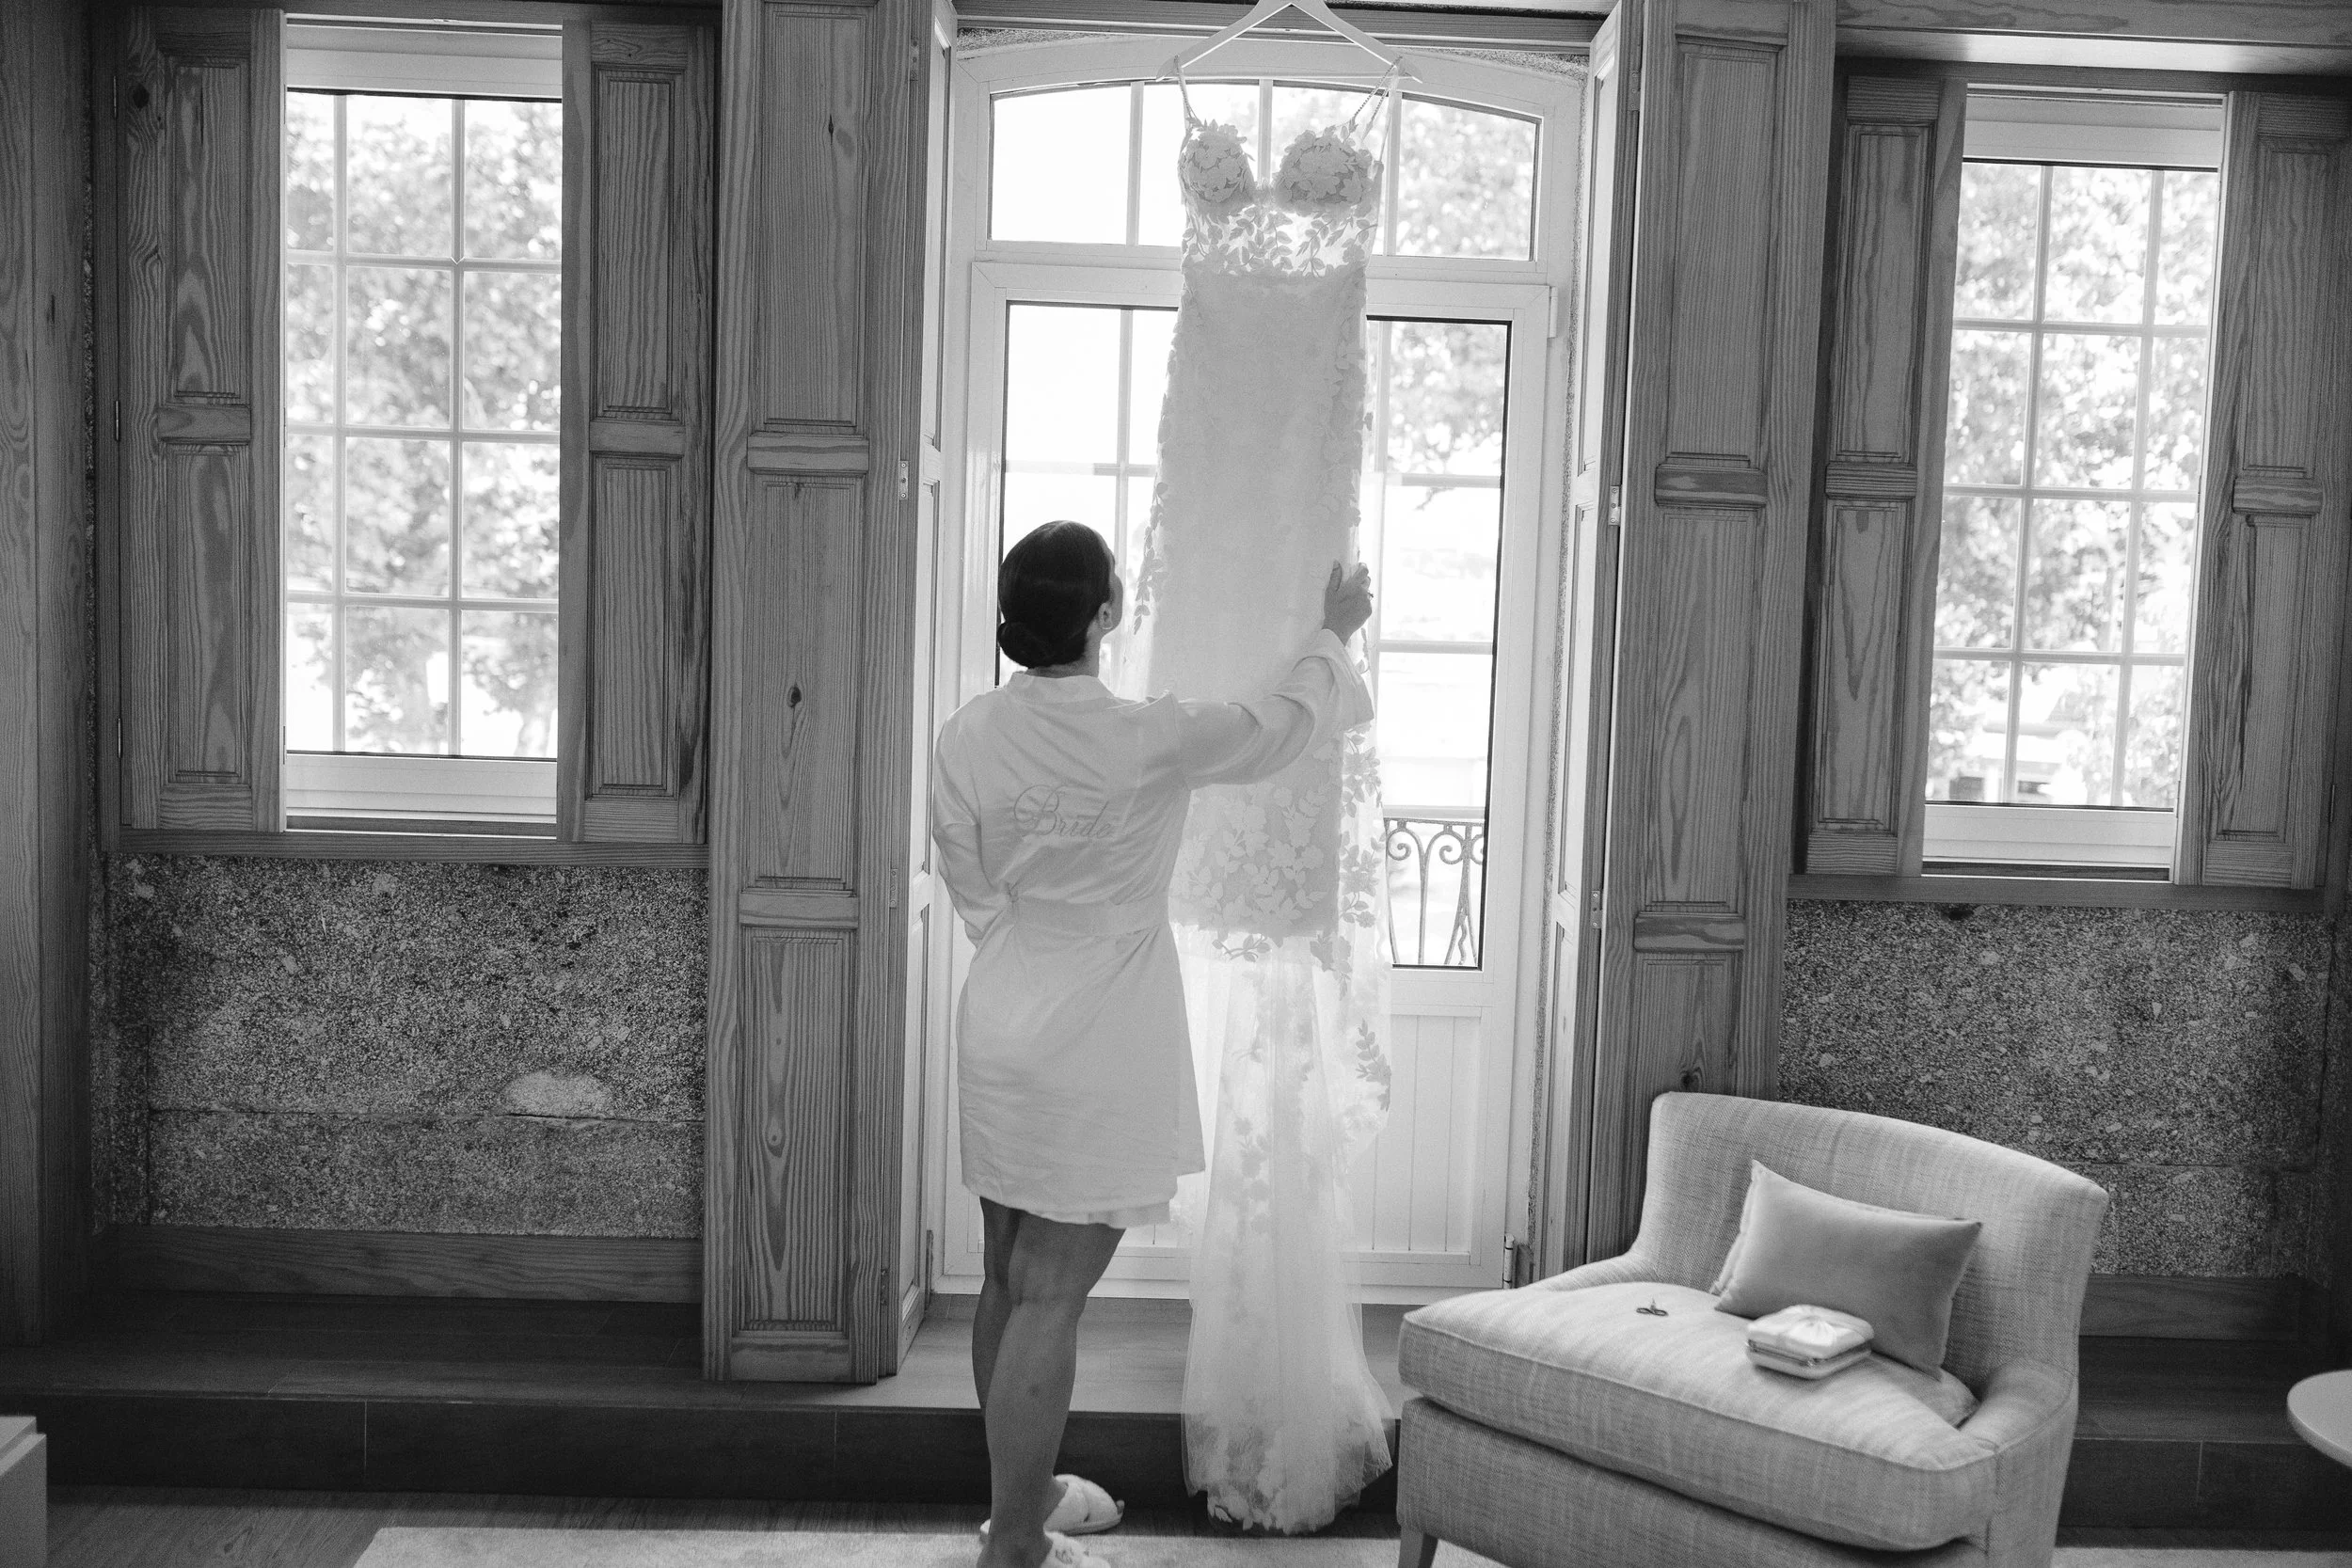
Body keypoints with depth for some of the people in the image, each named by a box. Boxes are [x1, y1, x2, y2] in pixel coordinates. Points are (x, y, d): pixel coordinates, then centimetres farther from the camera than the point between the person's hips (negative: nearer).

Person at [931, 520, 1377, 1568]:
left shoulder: (964, 738, -2)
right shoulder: (1150, 739, -16)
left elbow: (974, 896, 7)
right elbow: (1287, 726, 1)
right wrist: (1335, 633, 19)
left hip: (999, 1029, 6)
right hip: (1095, 1050, -6)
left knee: (1009, 1282, 17)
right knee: (1049, 1300, 1)